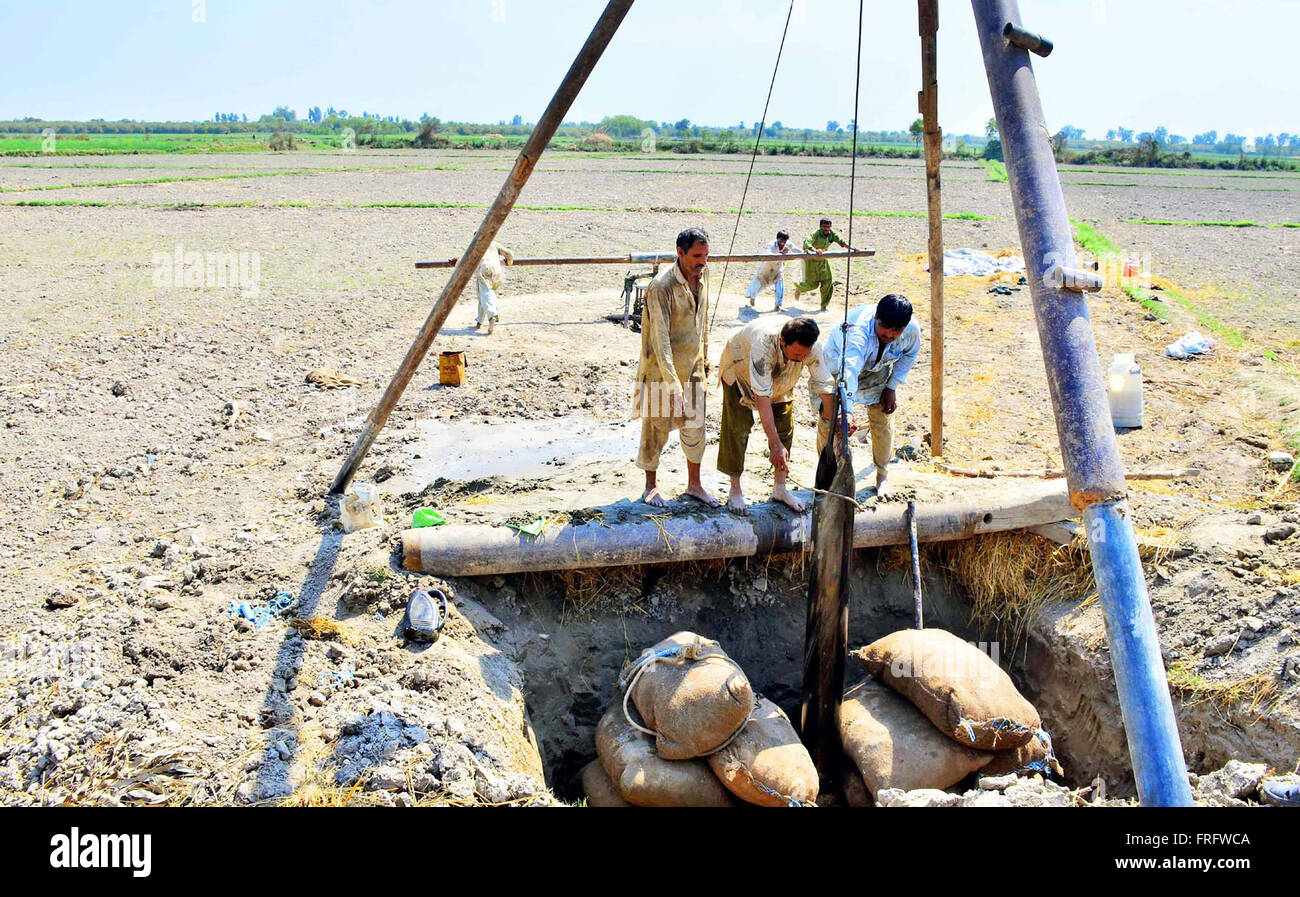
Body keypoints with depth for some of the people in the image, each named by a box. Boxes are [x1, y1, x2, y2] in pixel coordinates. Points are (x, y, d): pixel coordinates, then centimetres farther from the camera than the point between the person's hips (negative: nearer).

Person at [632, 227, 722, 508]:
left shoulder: (702, 274, 0)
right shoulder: (661, 287, -24)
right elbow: (660, 339, -27)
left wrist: (704, 355, 20)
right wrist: (673, 384, -30)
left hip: (693, 366, 7)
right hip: (662, 368, -6)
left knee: (695, 425, 12)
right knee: (656, 427, 6)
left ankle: (694, 484, 26)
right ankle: (651, 486, 22)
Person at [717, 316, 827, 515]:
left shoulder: (812, 348, -33)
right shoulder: (763, 344, -47)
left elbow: (825, 386, -23)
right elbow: (762, 397, -48)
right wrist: (775, 444, -50)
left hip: (780, 377, 5)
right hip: (740, 368, -4)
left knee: (784, 425, 1)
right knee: (737, 428, -9)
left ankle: (780, 489, 16)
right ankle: (735, 491, 4)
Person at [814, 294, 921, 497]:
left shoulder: (912, 330, -29)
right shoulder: (857, 330, -46)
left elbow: (910, 354, -3)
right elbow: (849, 371, -60)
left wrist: (892, 387, -7)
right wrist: (847, 411, -73)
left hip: (879, 372, 3)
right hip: (839, 363, -3)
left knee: (883, 422, 3)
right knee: (828, 419, -7)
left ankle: (883, 475, 25)